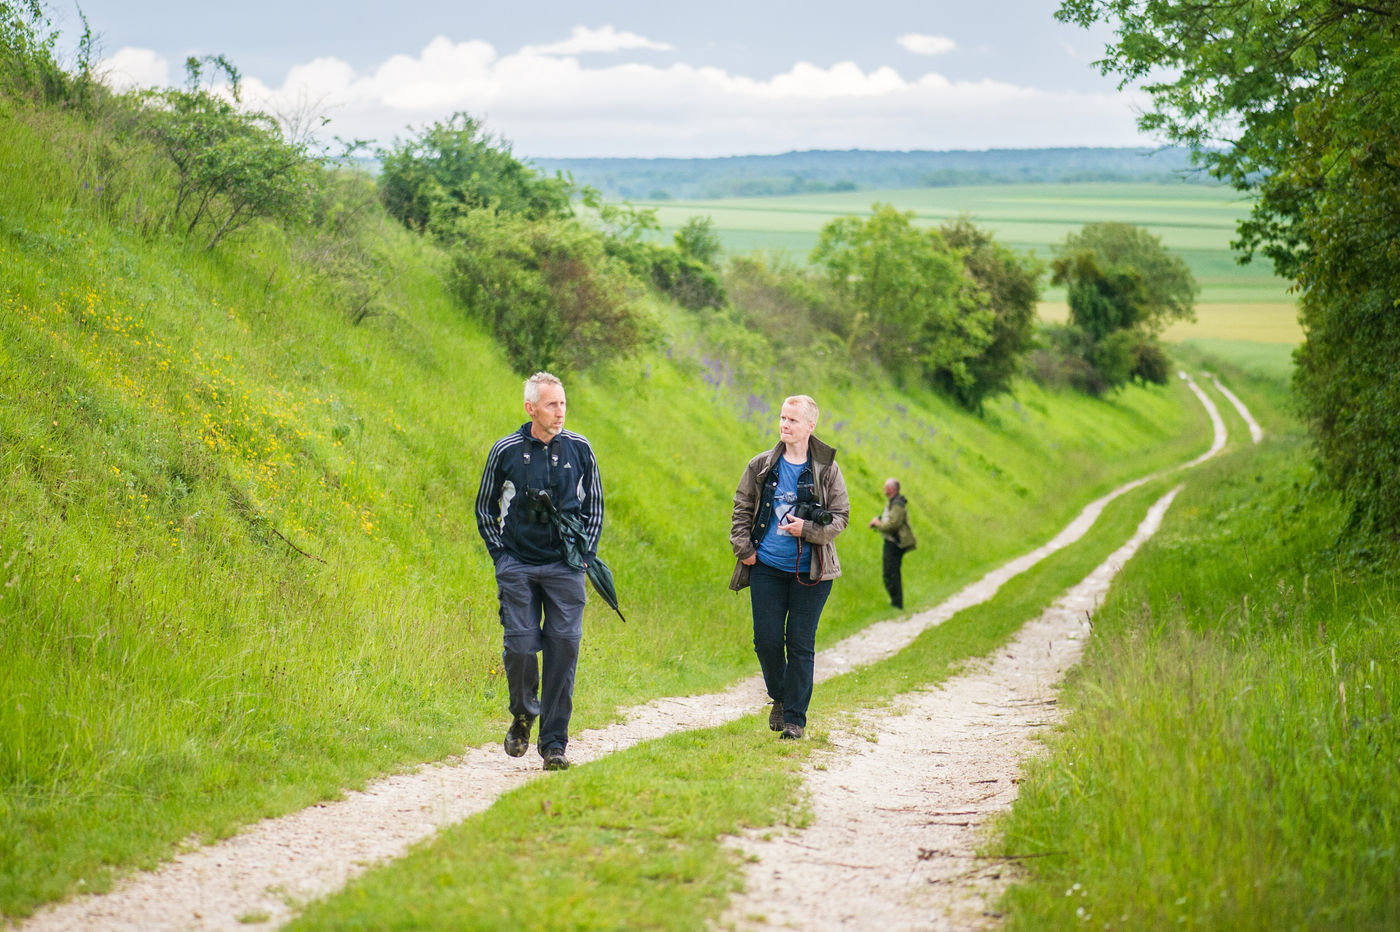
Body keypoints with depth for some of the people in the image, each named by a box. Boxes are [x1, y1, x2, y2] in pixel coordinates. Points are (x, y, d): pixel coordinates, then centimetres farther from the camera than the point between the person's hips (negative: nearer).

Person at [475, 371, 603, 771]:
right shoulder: (506, 451, -2)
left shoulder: (579, 449, 2)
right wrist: (500, 555, 4)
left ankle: (554, 743, 3)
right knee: (520, 646, -7)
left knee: (563, 648, -4)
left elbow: (594, 507, 14)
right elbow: (485, 508, 12)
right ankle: (522, 716, 22)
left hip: (565, 567, 1)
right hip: (518, 566, -1)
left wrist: (585, 554, 5)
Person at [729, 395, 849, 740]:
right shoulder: (761, 466, 4)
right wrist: (743, 548, 1)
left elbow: (840, 516, 0)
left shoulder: (827, 470, -1)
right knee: (767, 639, 1)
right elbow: (742, 509, 12)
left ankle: (795, 718, 8)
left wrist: (807, 529, -15)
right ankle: (779, 698, 27)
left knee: (800, 643, -1)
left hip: (810, 571, -2)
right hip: (767, 568, 2)